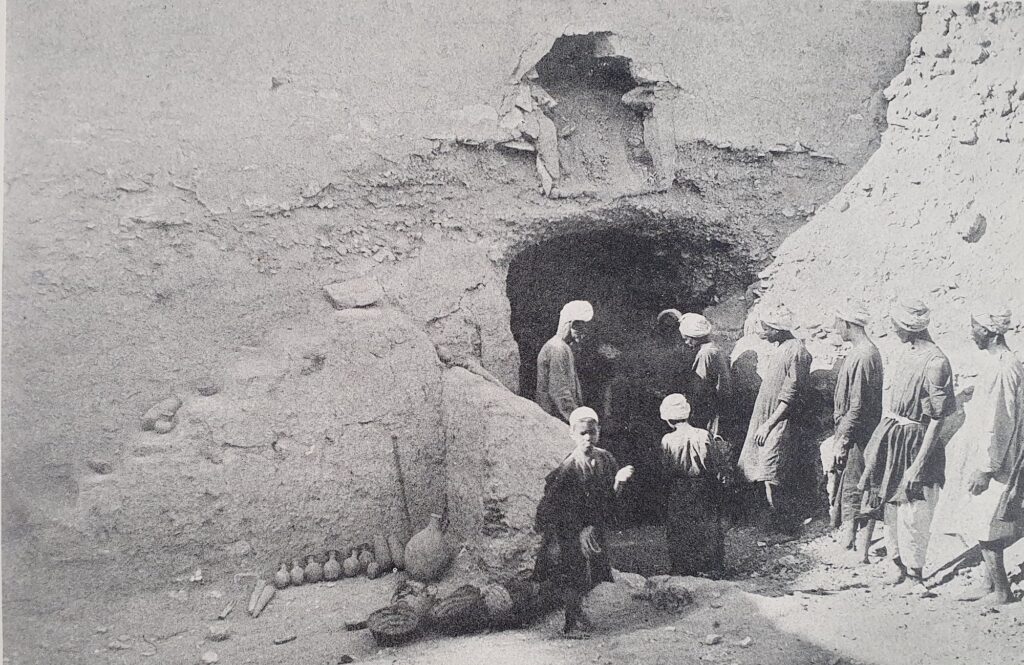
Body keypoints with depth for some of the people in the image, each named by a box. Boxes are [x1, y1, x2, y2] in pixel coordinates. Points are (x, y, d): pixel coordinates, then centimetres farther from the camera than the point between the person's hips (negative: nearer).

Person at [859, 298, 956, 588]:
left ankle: (915, 574, 16)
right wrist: (880, 441, 16)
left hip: (916, 441, -8)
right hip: (890, 437, 8)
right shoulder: (905, 353, 6)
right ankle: (897, 564, 30)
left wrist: (919, 463, -20)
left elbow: (937, 419, -19)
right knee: (890, 505, 15)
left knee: (912, 514, 1)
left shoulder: (935, 362, -20)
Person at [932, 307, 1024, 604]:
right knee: (985, 526, 15)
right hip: (982, 453, 10)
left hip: (991, 458, -10)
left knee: (985, 526, -3)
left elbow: (1000, 421, -23)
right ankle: (991, 581, 24)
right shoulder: (992, 362, 9)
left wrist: (985, 468, -21)